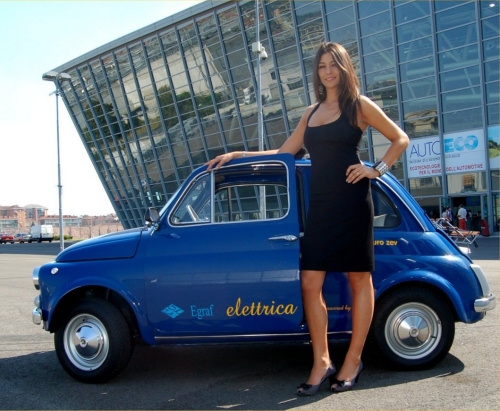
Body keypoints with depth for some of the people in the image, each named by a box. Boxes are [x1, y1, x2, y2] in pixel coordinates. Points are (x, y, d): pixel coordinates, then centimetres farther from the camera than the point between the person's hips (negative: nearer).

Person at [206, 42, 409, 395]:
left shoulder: (359, 105, 4)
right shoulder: (312, 112, 19)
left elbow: (400, 139, 7)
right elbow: (284, 153, 19)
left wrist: (376, 170, -5)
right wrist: (238, 155, 15)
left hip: (352, 200, -5)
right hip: (319, 204, 5)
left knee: (359, 280, 3)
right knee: (310, 283, -1)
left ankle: (353, 360, 14)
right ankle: (321, 362, 9)